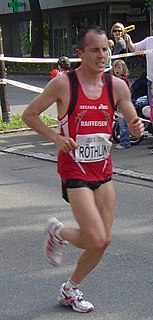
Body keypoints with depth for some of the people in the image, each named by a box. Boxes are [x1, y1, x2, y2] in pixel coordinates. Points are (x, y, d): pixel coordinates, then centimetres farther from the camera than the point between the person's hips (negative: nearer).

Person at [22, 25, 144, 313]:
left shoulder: (117, 85, 0)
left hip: (103, 169, 6)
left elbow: (132, 125, 9)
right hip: (75, 170, -5)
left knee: (103, 240, 7)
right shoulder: (63, 84, -12)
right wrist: (55, 137, -16)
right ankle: (57, 232, 18)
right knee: (97, 240, -15)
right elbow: (28, 114, -3)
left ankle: (70, 289, 29)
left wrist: (136, 128, -15)